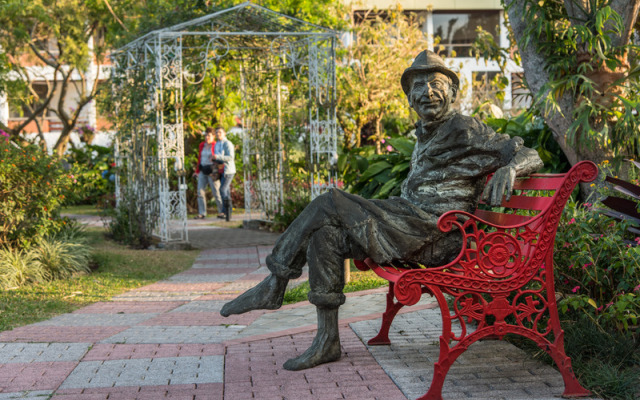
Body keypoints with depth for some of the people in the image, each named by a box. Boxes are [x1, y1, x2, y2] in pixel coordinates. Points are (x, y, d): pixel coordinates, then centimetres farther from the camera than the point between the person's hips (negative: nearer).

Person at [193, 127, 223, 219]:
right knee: (200, 192, -1)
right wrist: (197, 171, 20)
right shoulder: (202, 145, 13)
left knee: (216, 193, -2)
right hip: (203, 171, 6)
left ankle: (222, 211, 11)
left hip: (212, 171, -6)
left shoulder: (216, 146, -5)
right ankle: (202, 213, 1)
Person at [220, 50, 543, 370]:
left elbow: (529, 155, -9)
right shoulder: (425, 136, 23)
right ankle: (327, 341, -6)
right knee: (325, 235, -6)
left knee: (329, 203, -14)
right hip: (409, 225, 9)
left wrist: (509, 167, -30)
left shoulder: (465, 130, -4)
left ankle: (273, 286, -3)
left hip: (434, 234, -9)